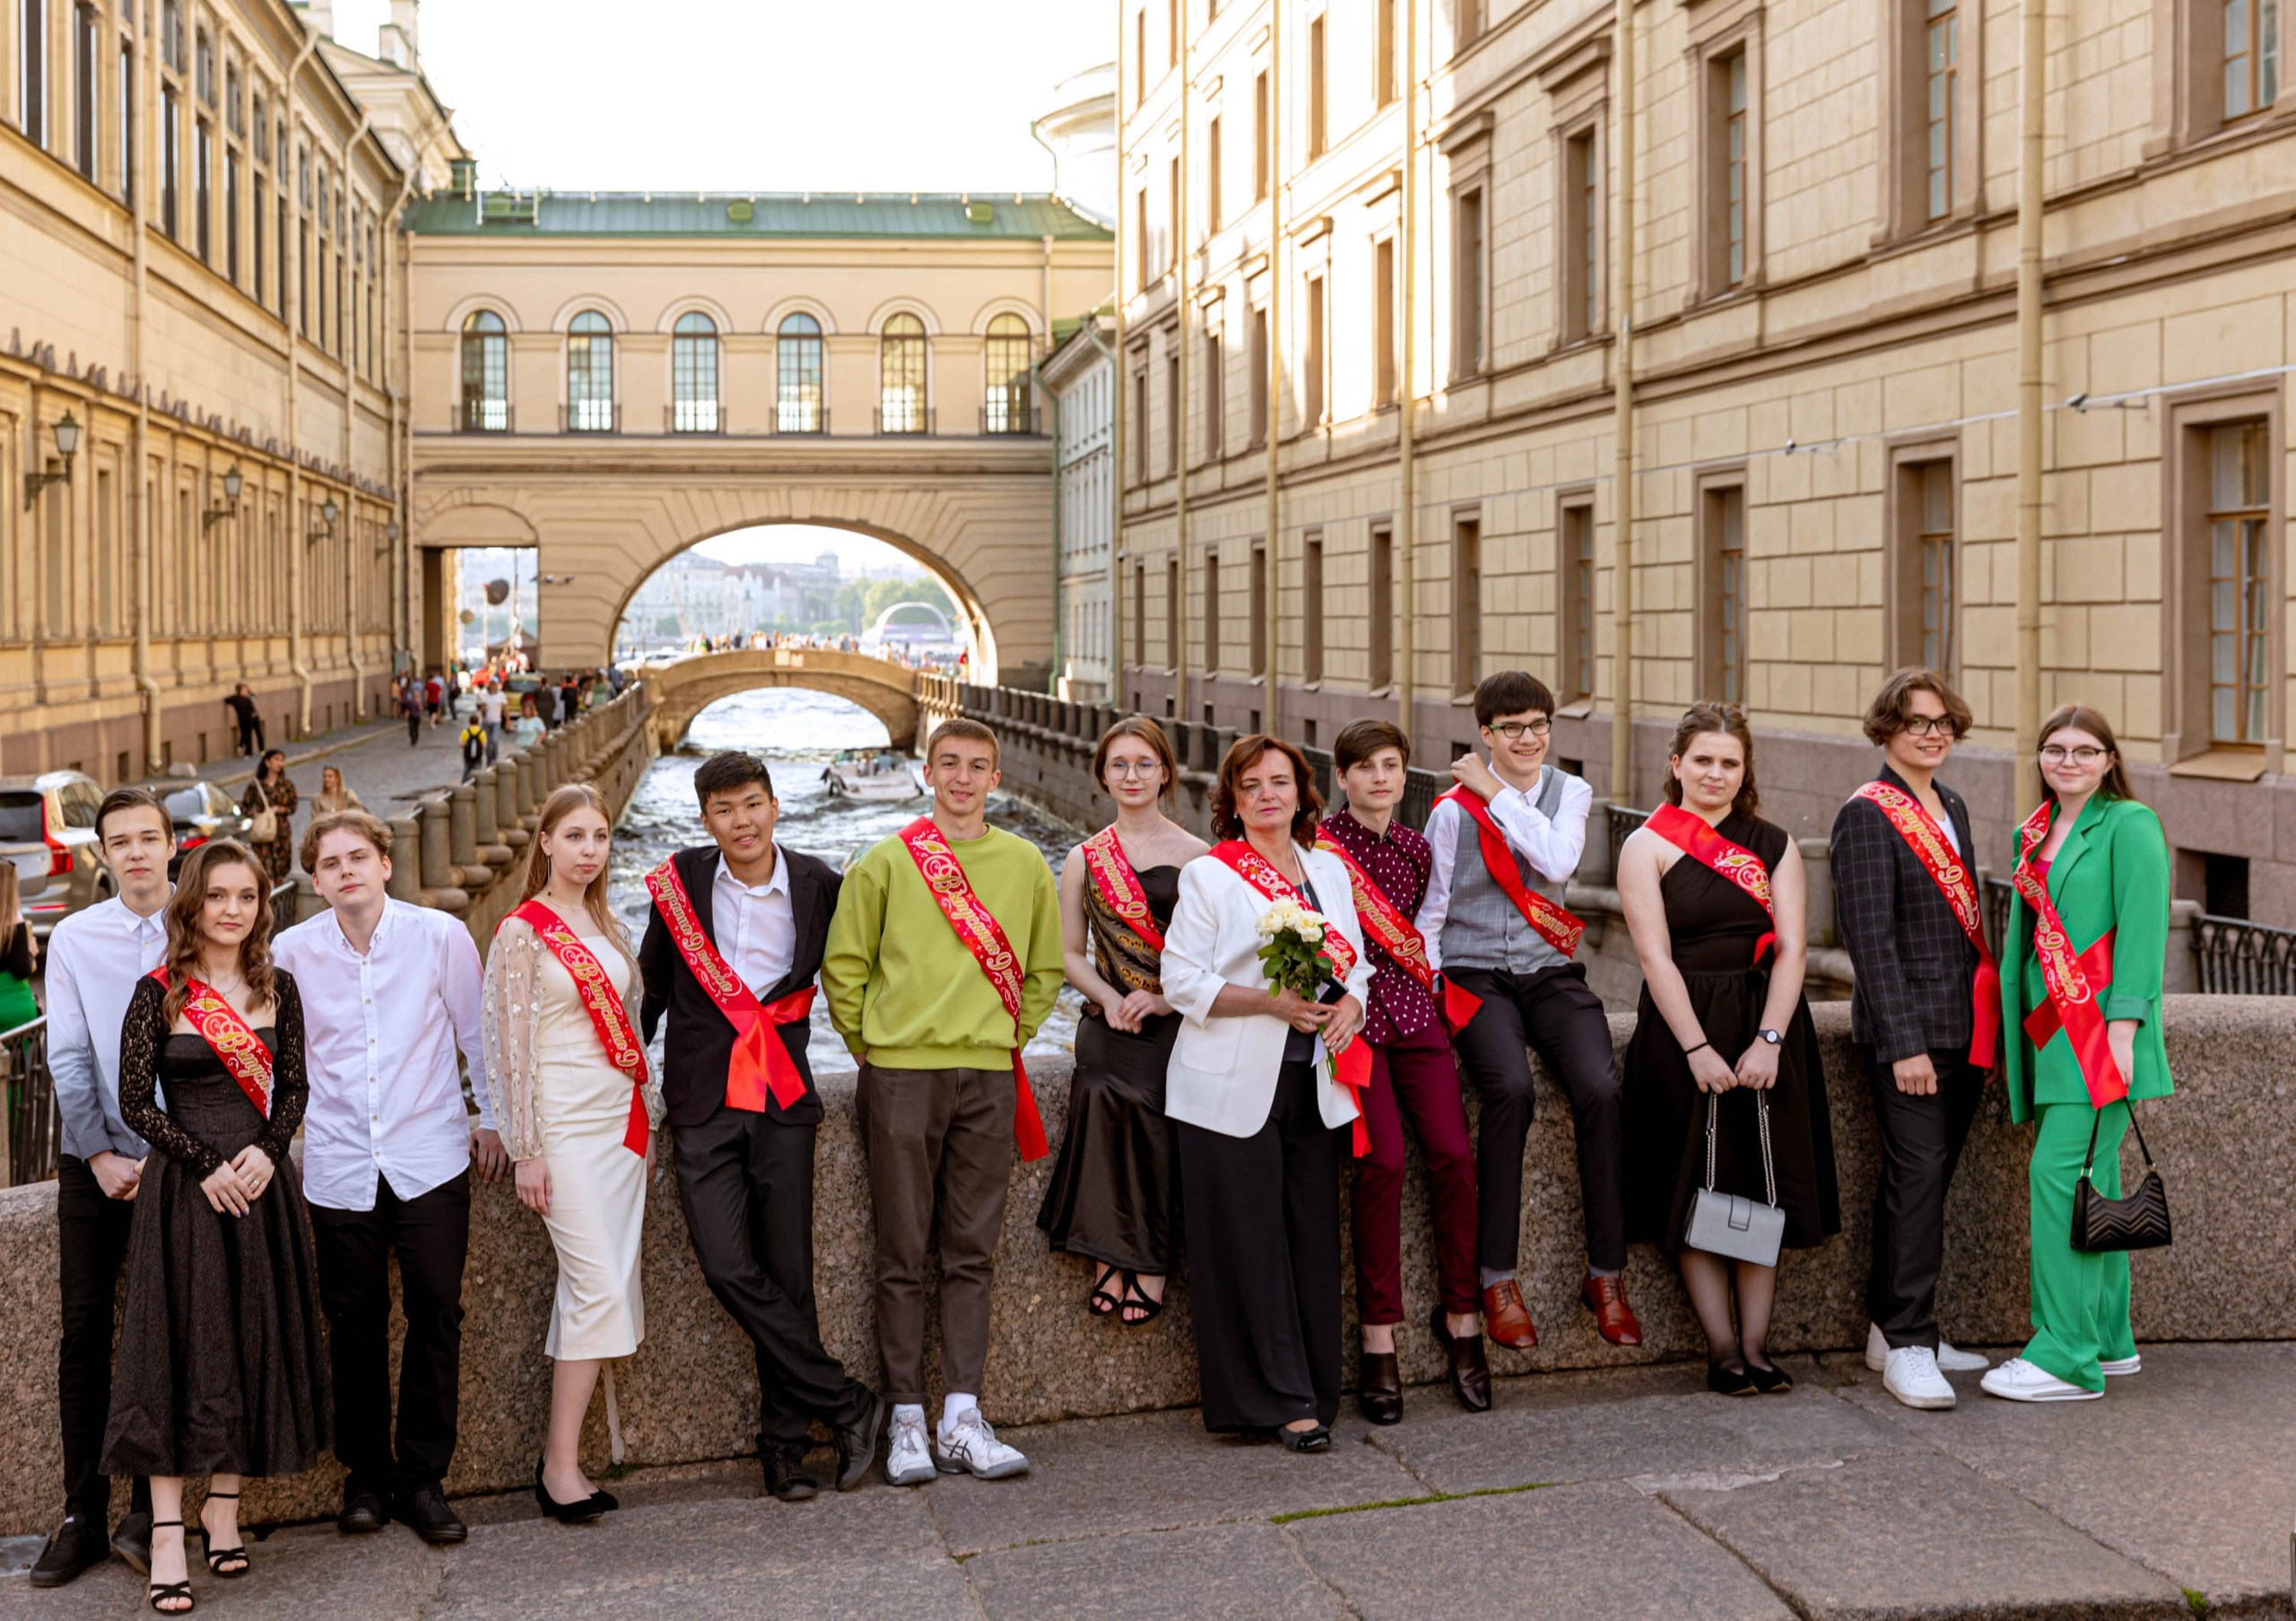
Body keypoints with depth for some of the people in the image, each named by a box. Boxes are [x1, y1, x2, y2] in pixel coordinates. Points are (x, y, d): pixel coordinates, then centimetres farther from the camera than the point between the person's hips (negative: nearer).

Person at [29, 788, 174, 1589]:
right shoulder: (74, 938, 4)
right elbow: (68, 1057, 2)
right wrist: (100, 1155, -5)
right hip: (94, 1156, 1)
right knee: (83, 1328, 2)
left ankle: (147, 1511, 8)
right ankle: (82, 1514, 9)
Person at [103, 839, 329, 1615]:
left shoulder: (277, 988, 7)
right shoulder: (158, 993, -3)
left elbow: (293, 1087, 10)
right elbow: (136, 1103, -5)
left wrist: (266, 1152, -7)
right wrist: (206, 1166, -13)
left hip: (260, 1181, 4)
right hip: (184, 1189, -4)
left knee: (255, 1344, 6)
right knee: (179, 1346, -4)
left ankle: (223, 1507, 18)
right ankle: (168, 1535, -3)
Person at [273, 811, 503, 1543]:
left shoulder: (440, 935, -4)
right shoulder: (291, 952, 1)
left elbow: (477, 1031, 7)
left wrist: (493, 1118, 11)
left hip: (430, 1159, -1)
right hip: (340, 1165, 1)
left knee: (435, 1317, -1)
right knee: (354, 1324, 6)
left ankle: (423, 1478, 11)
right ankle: (366, 1476, 21)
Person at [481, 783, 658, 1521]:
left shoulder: (607, 925, 13)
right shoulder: (522, 932, -6)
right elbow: (513, 1046, -8)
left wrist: (647, 1119, 16)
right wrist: (527, 1150, -10)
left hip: (620, 1119, 7)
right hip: (565, 1122, -7)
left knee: (604, 1288, 4)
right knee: (600, 1287, -12)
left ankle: (563, 1454, 10)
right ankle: (561, 1460, -5)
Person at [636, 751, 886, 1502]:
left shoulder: (819, 885, 1)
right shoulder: (681, 882, 3)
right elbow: (652, 983, 15)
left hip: (784, 1099, 0)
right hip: (703, 1101, 0)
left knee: (787, 1273, 2)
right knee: (728, 1266, -11)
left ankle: (784, 1440, 16)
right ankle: (848, 1407, 1)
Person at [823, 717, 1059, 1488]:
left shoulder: (1025, 865, 8)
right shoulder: (886, 862, 1)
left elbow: (1045, 969, 19)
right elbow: (844, 963, 6)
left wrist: (1010, 1034, 12)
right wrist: (870, 1045, 4)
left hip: (988, 1077, 2)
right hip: (902, 1073, -2)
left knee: (972, 1254, 4)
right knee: (903, 1256, 1)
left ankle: (962, 1421, 7)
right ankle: (907, 1422, 6)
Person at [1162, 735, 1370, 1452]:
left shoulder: (1329, 869, 15)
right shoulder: (1208, 876, -1)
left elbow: (1356, 963, 18)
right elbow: (1182, 981, -6)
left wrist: (1350, 1005, -5)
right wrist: (1271, 1001, -16)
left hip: (1313, 1082, 4)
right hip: (1234, 1088, -4)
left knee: (1314, 1239, 4)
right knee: (1249, 1245, -3)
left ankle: (1315, 1393, 14)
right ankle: (1281, 1400, 4)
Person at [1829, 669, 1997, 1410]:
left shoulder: (1951, 808, 17)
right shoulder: (1867, 815, -8)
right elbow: (1870, 937, -14)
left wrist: (1988, 1024, 15)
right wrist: (1904, 1042, -18)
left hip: (1965, 1029, 8)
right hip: (1908, 1029, -8)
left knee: (1927, 1176, 11)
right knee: (1917, 1175, -9)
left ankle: (1893, 1329, 19)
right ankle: (1907, 1346, -4)